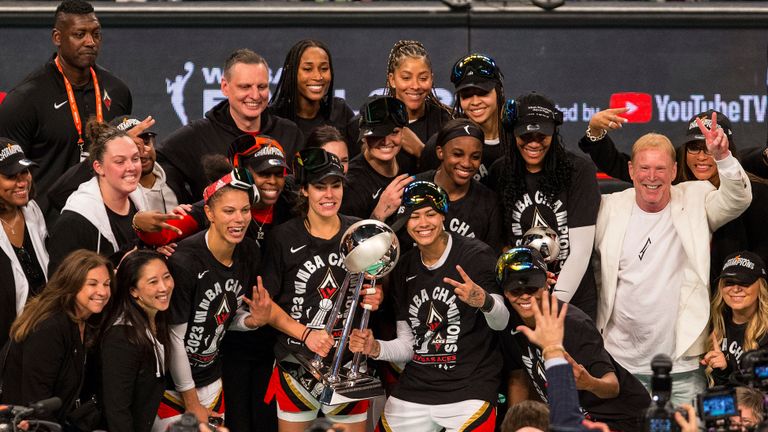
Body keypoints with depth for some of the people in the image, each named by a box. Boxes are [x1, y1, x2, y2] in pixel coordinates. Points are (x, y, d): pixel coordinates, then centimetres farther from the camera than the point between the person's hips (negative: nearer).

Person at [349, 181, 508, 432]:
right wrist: (375, 349, -7)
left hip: (469, 392, -5)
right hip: (413, 393, 5)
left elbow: (501, 322, -17)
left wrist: (484, 301, -38)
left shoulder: (477, 255, -8)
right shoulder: (403, 269, 9)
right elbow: (407, 345, 12)